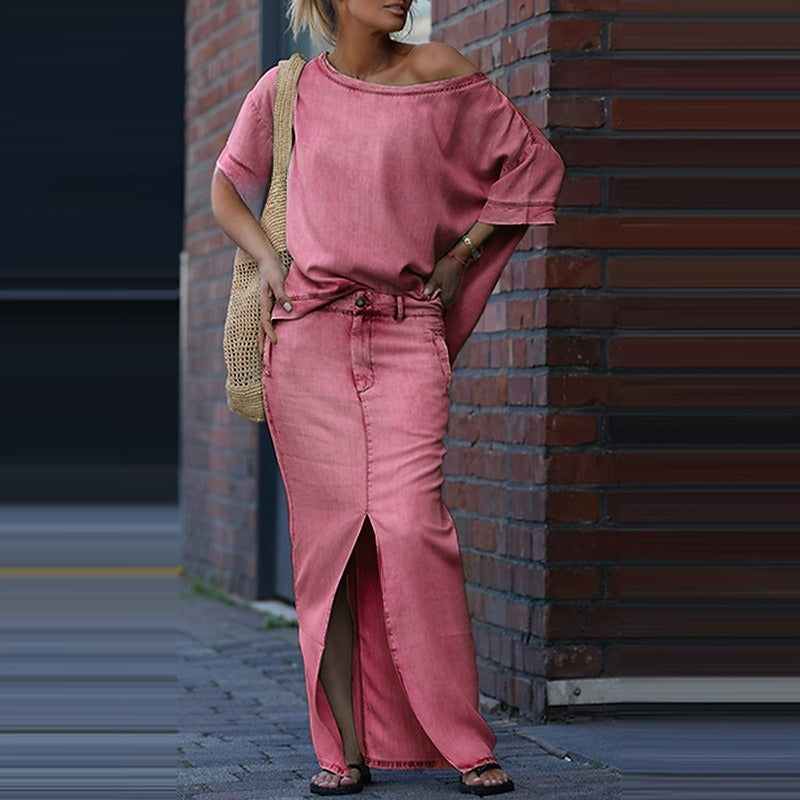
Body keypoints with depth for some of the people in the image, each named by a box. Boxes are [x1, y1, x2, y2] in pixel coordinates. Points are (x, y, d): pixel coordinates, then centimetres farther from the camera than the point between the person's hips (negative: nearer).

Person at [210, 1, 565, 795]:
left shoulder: (438, 74, 3)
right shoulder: (286, 91, 7)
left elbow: (534, 162, 11)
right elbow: (228, 188, 21)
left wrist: (460, 258, 7)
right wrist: (268, 260, 4)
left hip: (407, 334, -1)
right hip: (308, 333, 1)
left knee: (409, 524, -13)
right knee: (329, 528, -3)